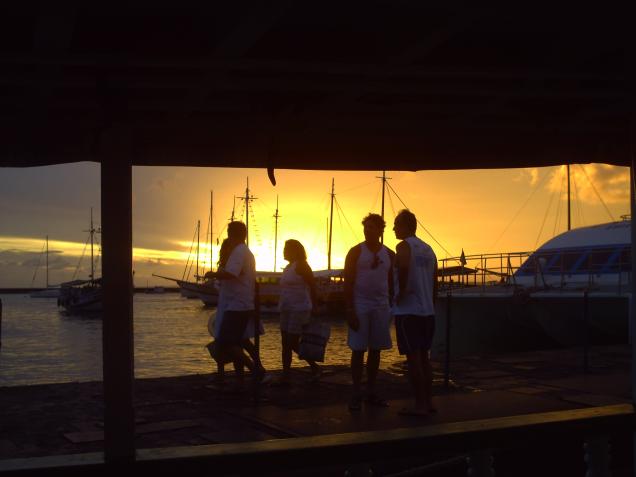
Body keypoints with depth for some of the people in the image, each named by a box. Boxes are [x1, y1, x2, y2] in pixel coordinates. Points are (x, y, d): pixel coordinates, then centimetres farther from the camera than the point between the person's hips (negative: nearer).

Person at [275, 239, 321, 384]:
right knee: (286, 344, 6)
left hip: (300, 309, -9)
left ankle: (314, 367, 8)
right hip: (286, 310, 9)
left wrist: (313, 308, -10)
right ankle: (285, 376, 9)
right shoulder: (288, 267, 16)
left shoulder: (301, 266, -11)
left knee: (293, 343, -8)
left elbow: (312, 286, -12)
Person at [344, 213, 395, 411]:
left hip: (381, 306, 3)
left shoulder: (389, 255, 10)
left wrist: (392, 308, 6)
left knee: (376, 350, 6)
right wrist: (350, 310, -13)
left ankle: (371, 392, 15)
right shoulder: (356, 252, 0)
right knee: (358, 350, -3)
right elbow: (348, 283, -5)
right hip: (360, 305, -3)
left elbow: (392, 284, 14)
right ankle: (356, 395, 2)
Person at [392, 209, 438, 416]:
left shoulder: (404, 246, -8)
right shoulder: (428, 249, 15)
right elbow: (435, 282, 17)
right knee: (424, 357, 14)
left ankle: (419, 405, -3)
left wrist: (401, 293, -18)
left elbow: (404, 267, -30)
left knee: (413, 357, -4)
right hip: (427, 311, 8)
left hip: (408, 311, -8)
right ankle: (428, 402, 17)